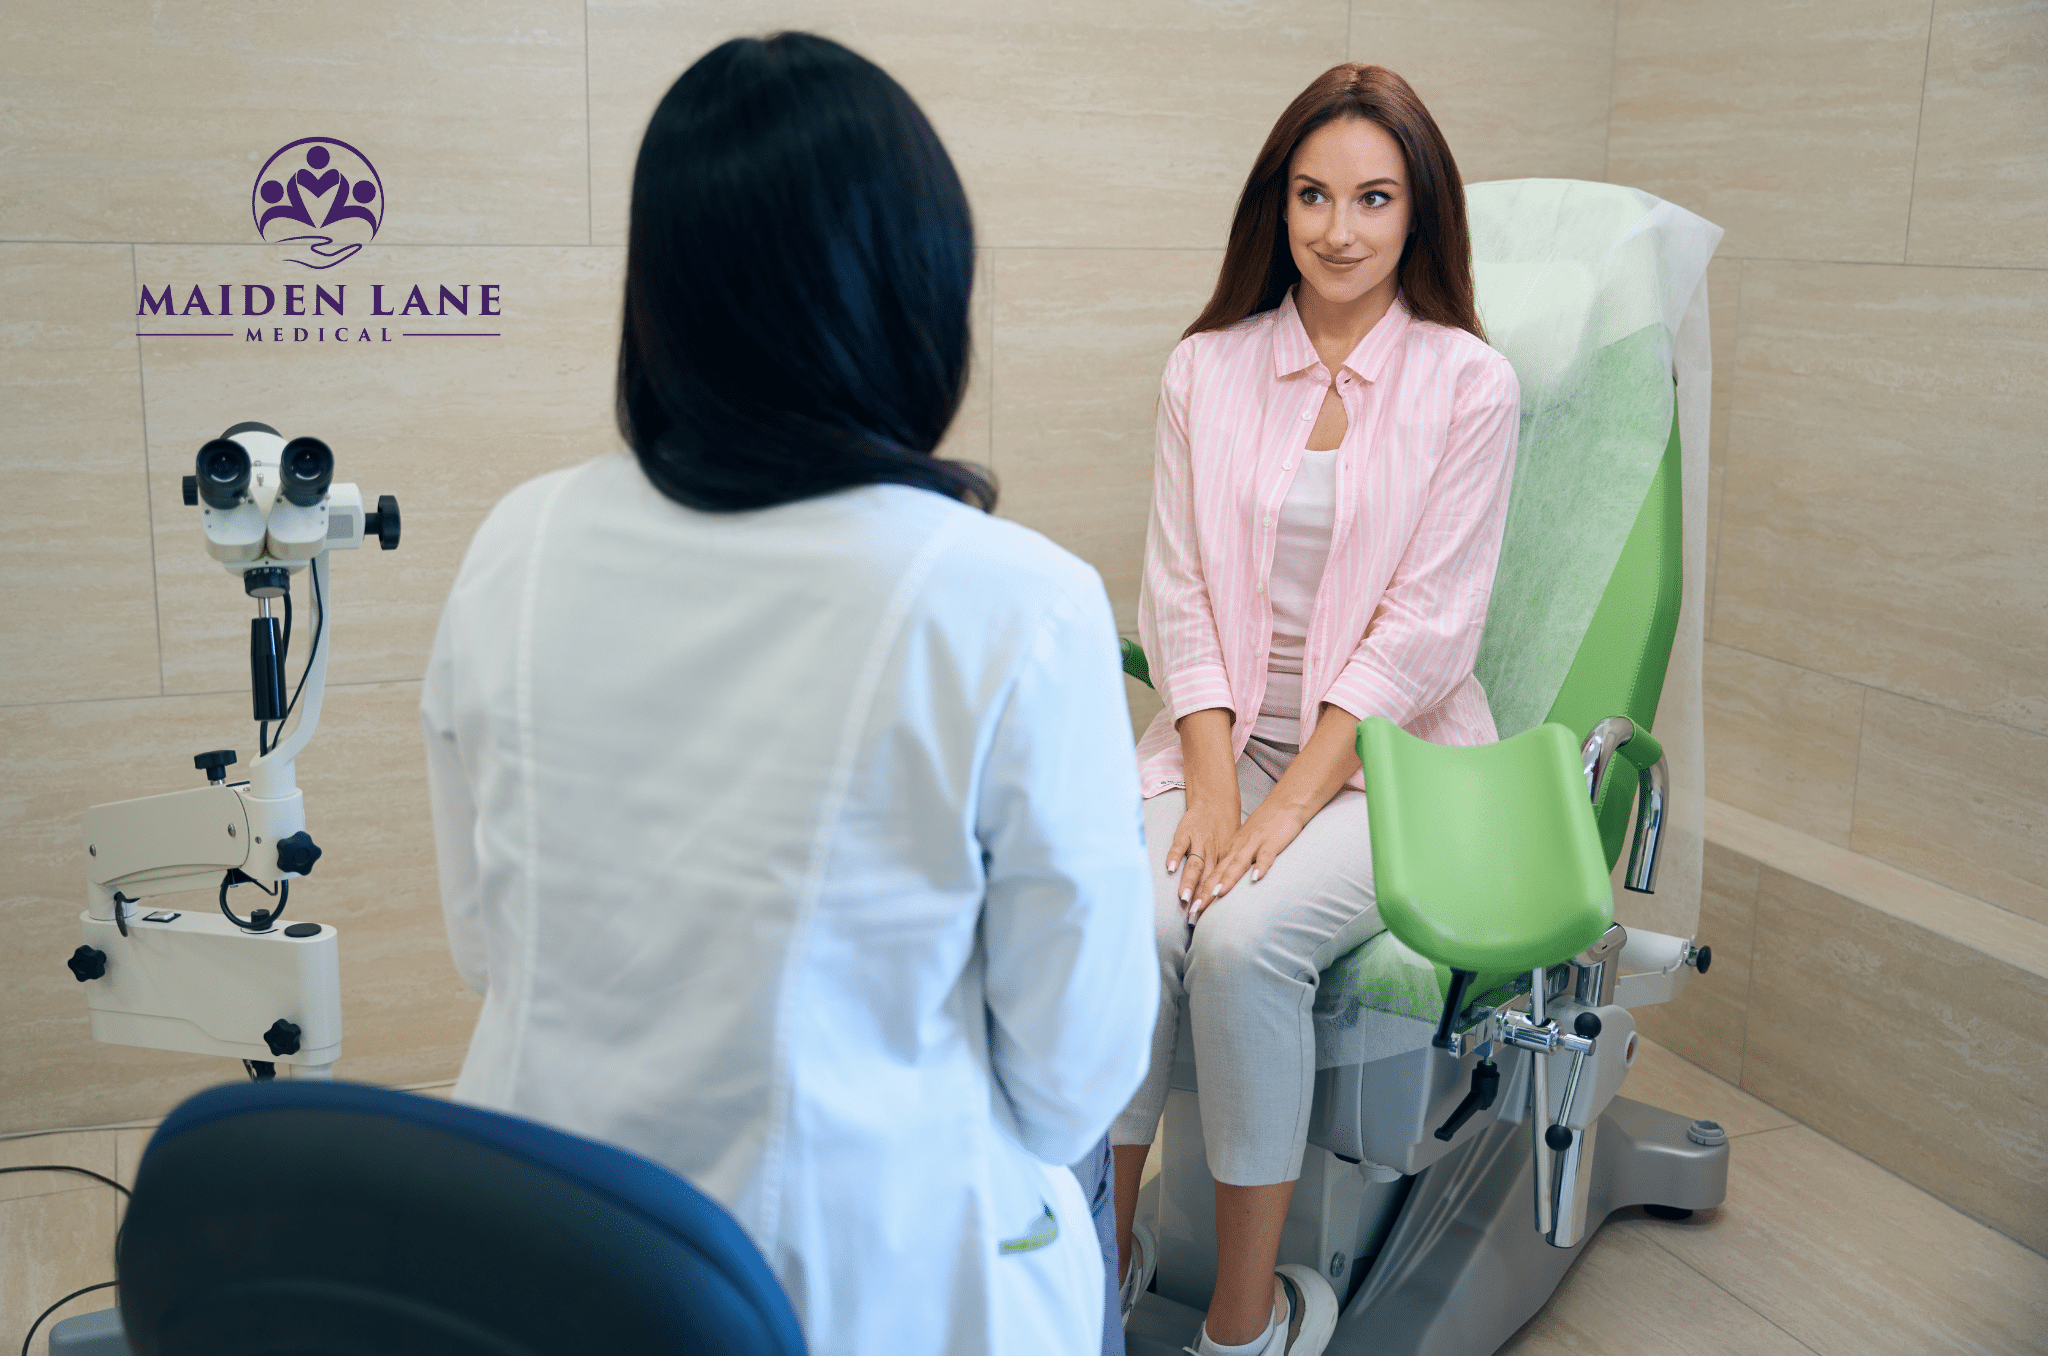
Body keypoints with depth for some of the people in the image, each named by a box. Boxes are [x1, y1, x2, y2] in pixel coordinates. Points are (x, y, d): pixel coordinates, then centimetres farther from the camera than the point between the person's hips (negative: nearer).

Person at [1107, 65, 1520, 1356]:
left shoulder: (1469, 385, -2)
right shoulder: (1208, 370, 7)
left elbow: (1424, 631, -7)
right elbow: (1179, 597, 4)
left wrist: (1287, 805, -15)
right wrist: (1212, 787, -10)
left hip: (1393, 752, -3)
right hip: (1223, 734, 3)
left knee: (1242, 937, -29)